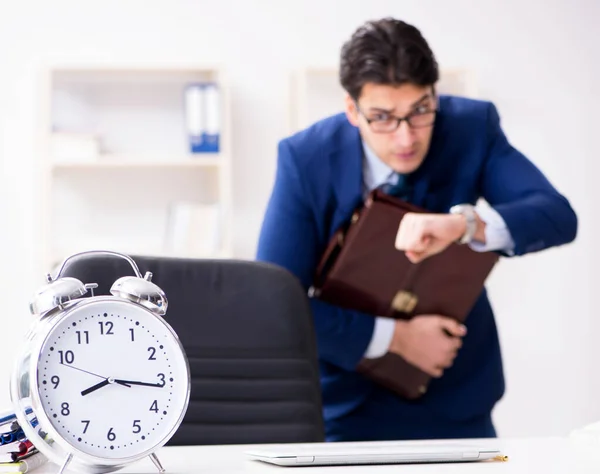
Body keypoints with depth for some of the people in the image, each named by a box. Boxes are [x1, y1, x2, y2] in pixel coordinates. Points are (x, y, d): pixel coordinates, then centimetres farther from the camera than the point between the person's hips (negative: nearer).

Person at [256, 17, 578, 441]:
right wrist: (394, 336, -25)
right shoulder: (305, 159, -18)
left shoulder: (473, 127, -13)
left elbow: (558, 217, -23)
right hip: (346, 400, -2)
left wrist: (464, 224, -40)